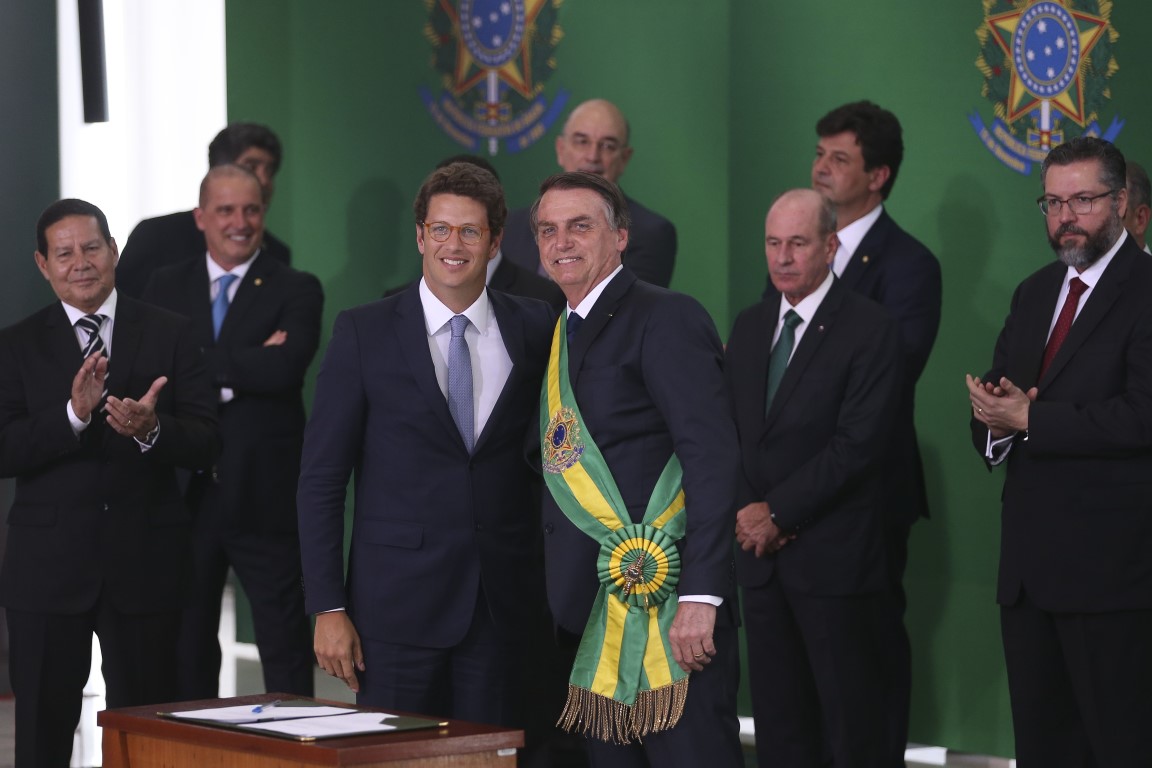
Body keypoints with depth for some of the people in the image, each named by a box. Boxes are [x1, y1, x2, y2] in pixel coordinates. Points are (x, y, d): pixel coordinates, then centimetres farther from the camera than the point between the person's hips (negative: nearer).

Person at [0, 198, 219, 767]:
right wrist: (73, 414, -22)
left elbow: (205, 445, -2)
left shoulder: (170, 336, 5)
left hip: (145, 565, 0)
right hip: (48, 566, 0)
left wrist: (151, 430, -23)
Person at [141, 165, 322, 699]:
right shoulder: (166, 287, 10)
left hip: (264, 497, -3)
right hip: (184, 492, 3)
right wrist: (246, 365, -14)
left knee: (285, 641, 1)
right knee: (186, 640, 12)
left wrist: (193, 359, -11)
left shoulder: (296, 291, 1)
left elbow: (284, 369, -17)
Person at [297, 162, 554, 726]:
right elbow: (321, 480, -1)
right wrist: (328, 608, -7)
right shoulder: (364, 333, -1)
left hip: (503, 605, 2)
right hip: (397, 602, -2)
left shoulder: (535, 329, 6)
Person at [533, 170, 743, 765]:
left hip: (664, 605, -8)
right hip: (588, 620, 8)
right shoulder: (562, 334, 18)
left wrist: (701, 598, -22)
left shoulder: (666, 318, -7)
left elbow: (712, 458, -15)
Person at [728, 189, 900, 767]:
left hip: (834, 559, -6)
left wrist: (778, 512, -14)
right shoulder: (749, 326, 13)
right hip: (760, 551, 6)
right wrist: (746, 510, -4)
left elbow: (859, 442, -15)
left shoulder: (870, 328, -8)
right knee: (778, 719, 9)